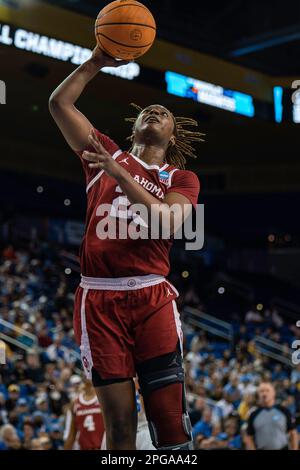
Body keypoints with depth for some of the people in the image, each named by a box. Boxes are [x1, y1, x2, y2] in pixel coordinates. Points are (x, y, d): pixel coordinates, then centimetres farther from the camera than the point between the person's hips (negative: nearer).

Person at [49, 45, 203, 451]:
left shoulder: (182, 178, 13)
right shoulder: (106, 155, 17)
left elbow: (168, 223, -9)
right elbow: (59, 103, 13)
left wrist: (119, 174, -14)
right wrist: (97, 62, 9)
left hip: (152, 298, 0)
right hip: (99, 299, 0)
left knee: (170, 423, -7)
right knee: (119, 423, -2)